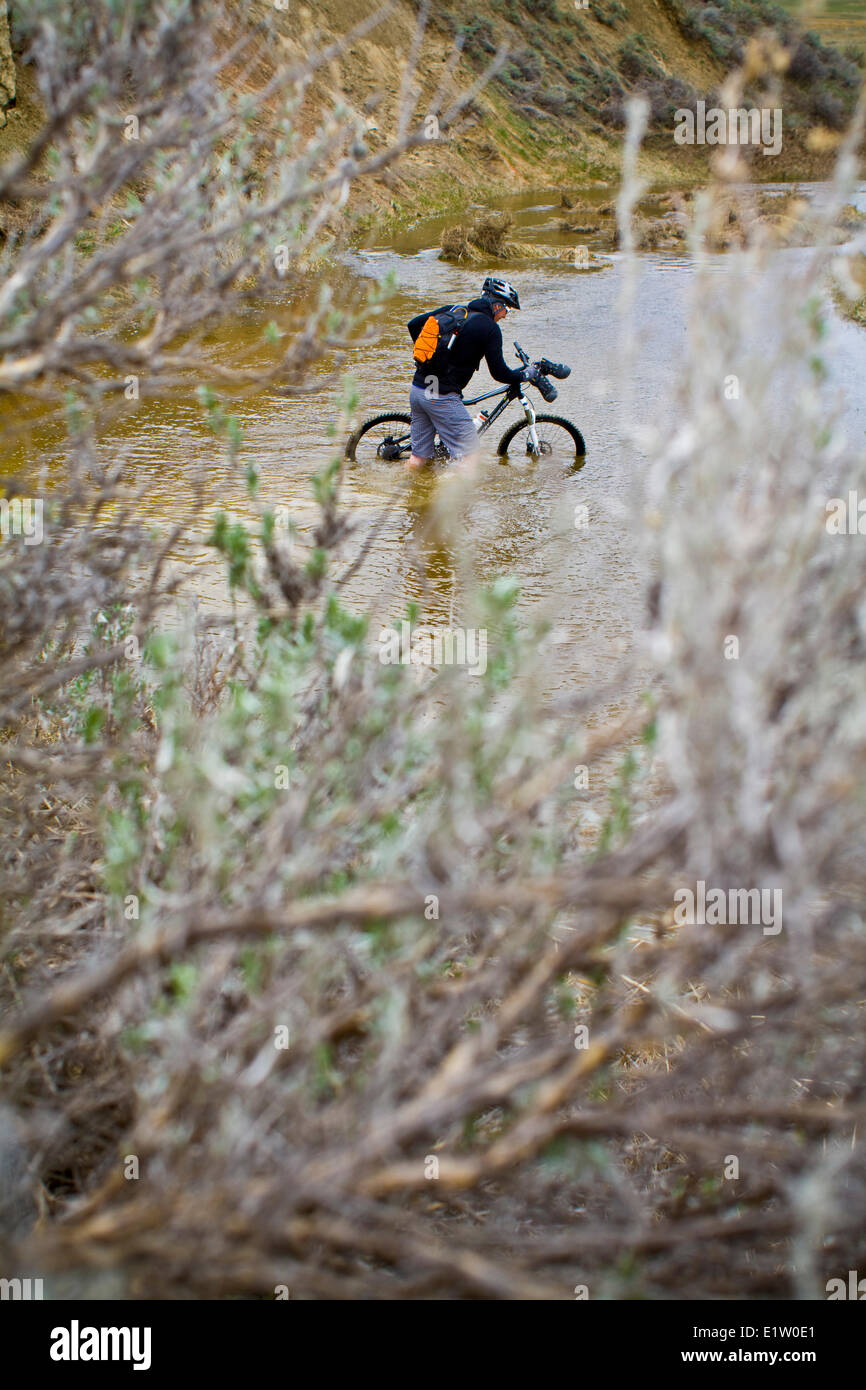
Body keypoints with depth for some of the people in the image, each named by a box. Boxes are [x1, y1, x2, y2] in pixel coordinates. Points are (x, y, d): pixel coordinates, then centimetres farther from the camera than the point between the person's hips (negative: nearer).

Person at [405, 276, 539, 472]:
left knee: (419, 456, 16)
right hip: (442, 397, -7)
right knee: (471, 454, 0)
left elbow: (414, 324, 14)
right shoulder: (490, 328, -6)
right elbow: (499, 373, -6)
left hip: (417, 388, 7)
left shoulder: (452, 311, 12)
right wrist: (525, 375, 12)